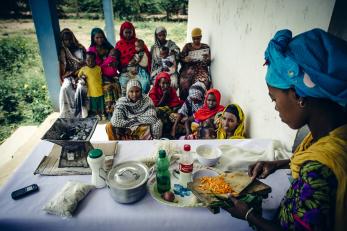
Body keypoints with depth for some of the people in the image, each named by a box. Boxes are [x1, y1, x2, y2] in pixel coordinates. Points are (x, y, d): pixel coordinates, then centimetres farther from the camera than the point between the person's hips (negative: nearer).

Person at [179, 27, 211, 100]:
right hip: (189, 68, 0)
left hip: (201, 69, 0)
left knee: (204, 81, -33)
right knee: (185, 82, -32)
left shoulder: (206, 47, 15)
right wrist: (185, 60, -14)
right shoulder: (187, 46, 15)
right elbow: (181, 59, 9)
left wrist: (206, 59, -14)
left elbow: (209, 63, 10)